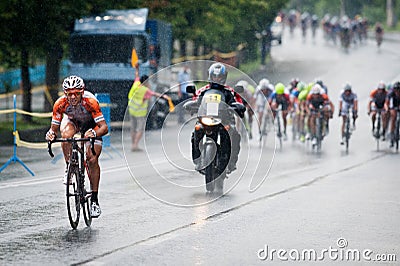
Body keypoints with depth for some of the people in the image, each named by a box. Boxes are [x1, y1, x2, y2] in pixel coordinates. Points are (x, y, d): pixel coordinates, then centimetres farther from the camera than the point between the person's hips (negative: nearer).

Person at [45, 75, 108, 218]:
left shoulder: (90, 102, -38)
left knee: (92, 160, -15)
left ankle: (95, 199, -5)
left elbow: (104, 127, -38)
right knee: (66, 133, -35)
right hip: (72, 121, 2)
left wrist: (94, 133, -59)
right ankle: (69, 167, -11)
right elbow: (54, 128, -21)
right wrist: (51, 134, -44)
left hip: (91, 125, -1)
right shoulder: (60, 104, -31)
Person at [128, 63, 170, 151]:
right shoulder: (145, 90, -22)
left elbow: (137, 76, 14)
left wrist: (137, 68, 30)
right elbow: (154, 94, -37)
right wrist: (163, 96, -50)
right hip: (140, 112, -7)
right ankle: (135, 145, -11)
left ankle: (133, 145, 16)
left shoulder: (136, 84, -5)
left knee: (133, 128, 13)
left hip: (132, 110, 7)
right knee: (140, 130, -1)